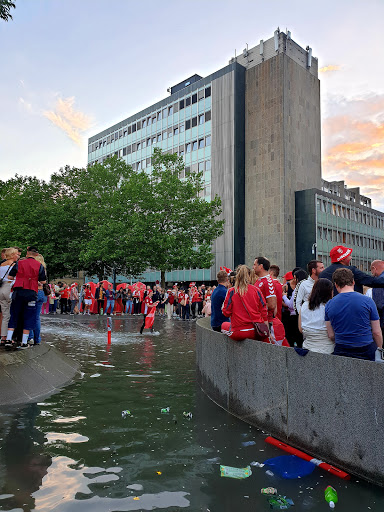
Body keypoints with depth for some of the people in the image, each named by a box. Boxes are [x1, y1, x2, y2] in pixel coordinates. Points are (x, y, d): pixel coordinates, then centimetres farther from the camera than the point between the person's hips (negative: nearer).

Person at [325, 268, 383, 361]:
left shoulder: (329, 305, 0)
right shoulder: (367, 301, -5)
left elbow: (331, 335, 3)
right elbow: (376, 333, -1)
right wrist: (380, 350, 14)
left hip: (341, 351, 2)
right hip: (367, 350, -1)